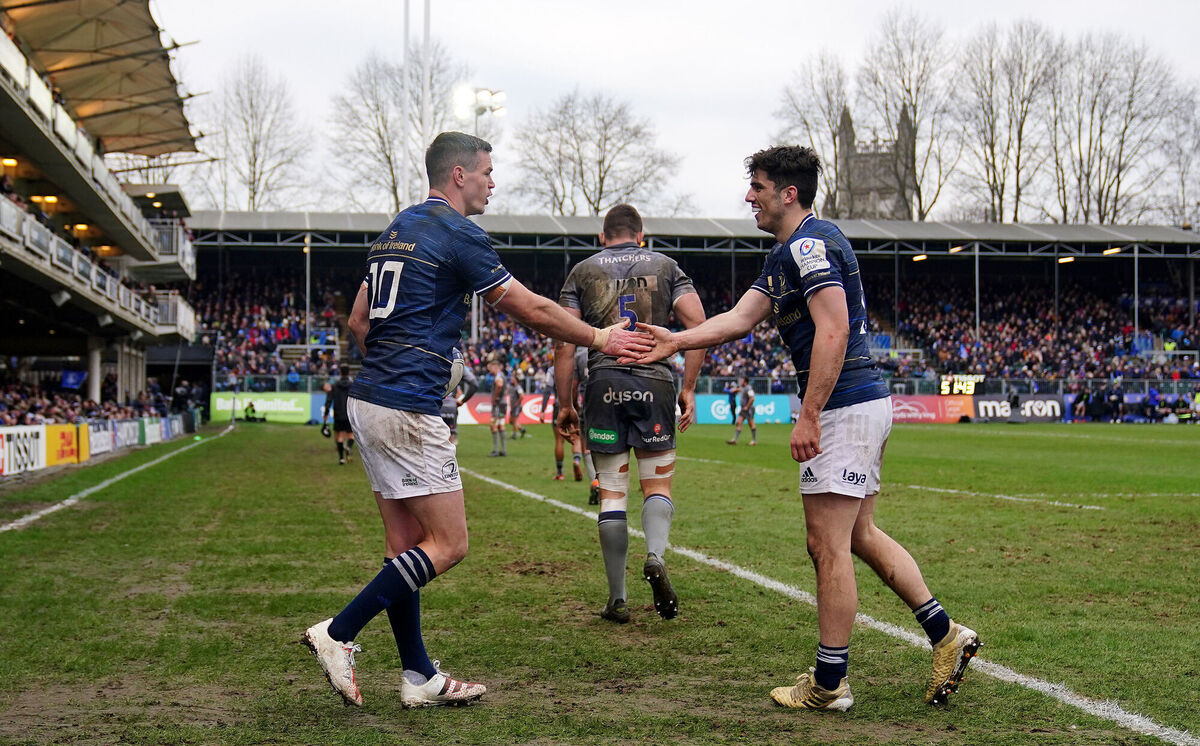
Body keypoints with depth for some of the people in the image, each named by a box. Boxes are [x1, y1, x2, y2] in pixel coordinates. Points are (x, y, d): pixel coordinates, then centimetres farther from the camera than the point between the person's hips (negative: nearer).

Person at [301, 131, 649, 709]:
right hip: (408, 411, -10)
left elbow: (358, 322, 20)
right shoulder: (457, 234, -10)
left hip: (369, 401, 10)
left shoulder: (395, 232, 17)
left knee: (406, 542, 11)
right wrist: (598, 338, 8)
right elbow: (532, 311, -5)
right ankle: (338, 634, -5)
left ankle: (419, 676, 15)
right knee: (448, 544, -2)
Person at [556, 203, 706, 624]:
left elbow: (564, 343, 4)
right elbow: (699, 326, 1)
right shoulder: (666, 266, 13)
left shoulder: (582, 271, 13)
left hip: (603, 384, 0)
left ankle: (617, 599, 6)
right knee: (658, 483, 11)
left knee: (611, 492, 6)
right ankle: (656, 555, -19)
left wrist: (565, 404, 8)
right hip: (654, 381, 0)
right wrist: (688, 388, 5)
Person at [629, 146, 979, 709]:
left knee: (827, 546, -4)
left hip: (844, 406, -11)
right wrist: (677, 341, 10)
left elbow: (833, 332, -22)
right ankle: (945, 634, 19)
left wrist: (808, 417, -24)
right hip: (868, 402, 11)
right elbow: (740, 318, 18)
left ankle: (829, 684, 4)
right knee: (859, 536, 18)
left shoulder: (809, 243, -14)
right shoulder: (787, 252, 19)